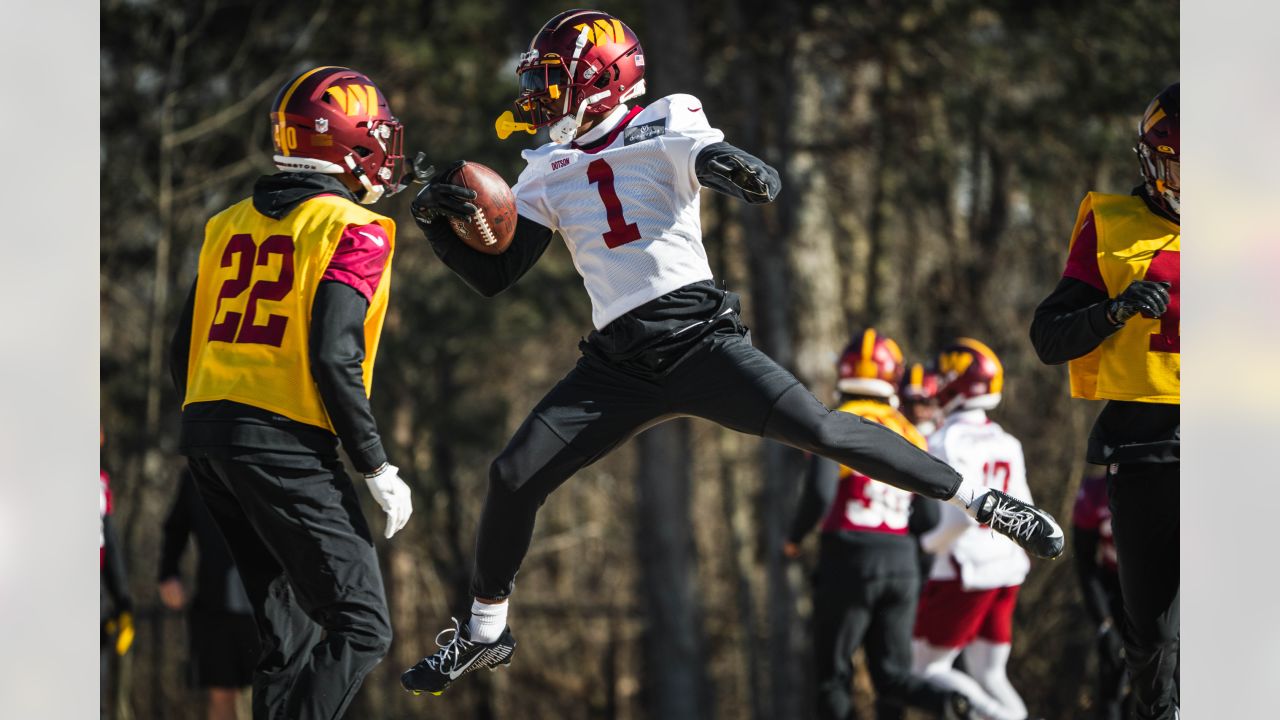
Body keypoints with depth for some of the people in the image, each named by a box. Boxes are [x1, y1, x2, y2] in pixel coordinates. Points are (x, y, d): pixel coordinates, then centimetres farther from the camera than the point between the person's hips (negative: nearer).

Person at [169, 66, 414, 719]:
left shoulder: (232, 225, 16)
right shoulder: (352, 231, -6)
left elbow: (184, 350, 16)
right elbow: (334, 357, -16)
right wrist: (377, 468, -10)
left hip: (206, 427, 8)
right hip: (283, 441, -8)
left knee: (290, 630, 16)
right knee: (361, 629, -7)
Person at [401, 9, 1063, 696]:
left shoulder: (663, 127, -2)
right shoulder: (548, 172, 14)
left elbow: (765, 184, -16)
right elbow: (495, 276, 15)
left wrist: (731, 167, -40)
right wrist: (437, 219, 0)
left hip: (697, 338, -5)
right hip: (618, 362, 5)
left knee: (816, 428, -21)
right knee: (513, 477, -2)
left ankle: (982, 500, -13)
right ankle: (484, 633, 17)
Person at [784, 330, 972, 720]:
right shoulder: (909, 434, 10)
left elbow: (819, 493, -18)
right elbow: (928, 518, 8)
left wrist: (794, 537, 0)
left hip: (848, 560, -4)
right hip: (902, 565, 4)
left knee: (833, 674, 8)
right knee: (891, 674, 8)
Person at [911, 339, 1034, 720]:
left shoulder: (950, 442, -15)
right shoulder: (1006, 444, 9)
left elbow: (967, 513, -24)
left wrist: (932, 542, -8)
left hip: (963, 574, -7)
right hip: (1006, 571, 7)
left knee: (929, 670, 4)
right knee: (989, 675, 11)